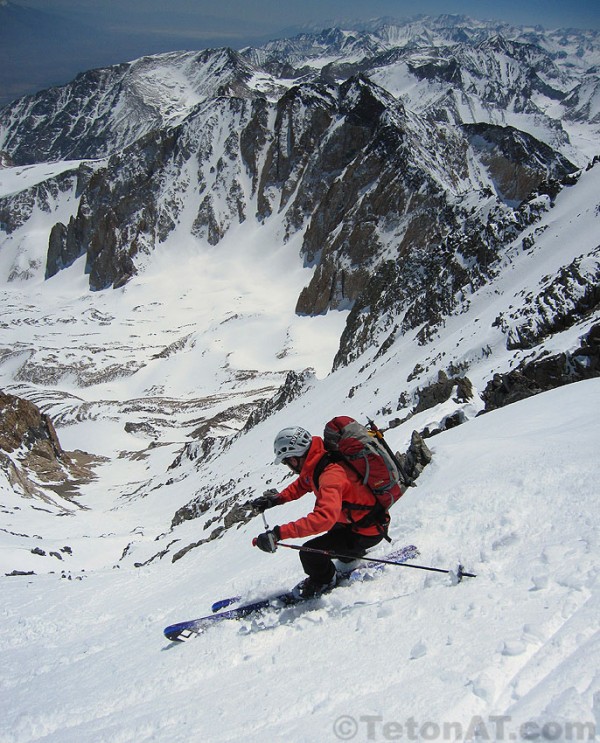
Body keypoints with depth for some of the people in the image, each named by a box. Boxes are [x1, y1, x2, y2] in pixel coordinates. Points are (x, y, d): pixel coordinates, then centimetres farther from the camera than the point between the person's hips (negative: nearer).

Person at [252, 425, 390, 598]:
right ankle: (353, 554, 50)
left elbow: (324, 517, -47)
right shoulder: (315, 465, -5)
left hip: (369, 531, -10)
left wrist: (279, 533, -49)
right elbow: (301, 485, 16)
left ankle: (323, 580, 14)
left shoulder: (331, 475, -34)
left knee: (310, 553, -15)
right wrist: (276, 498, 1)